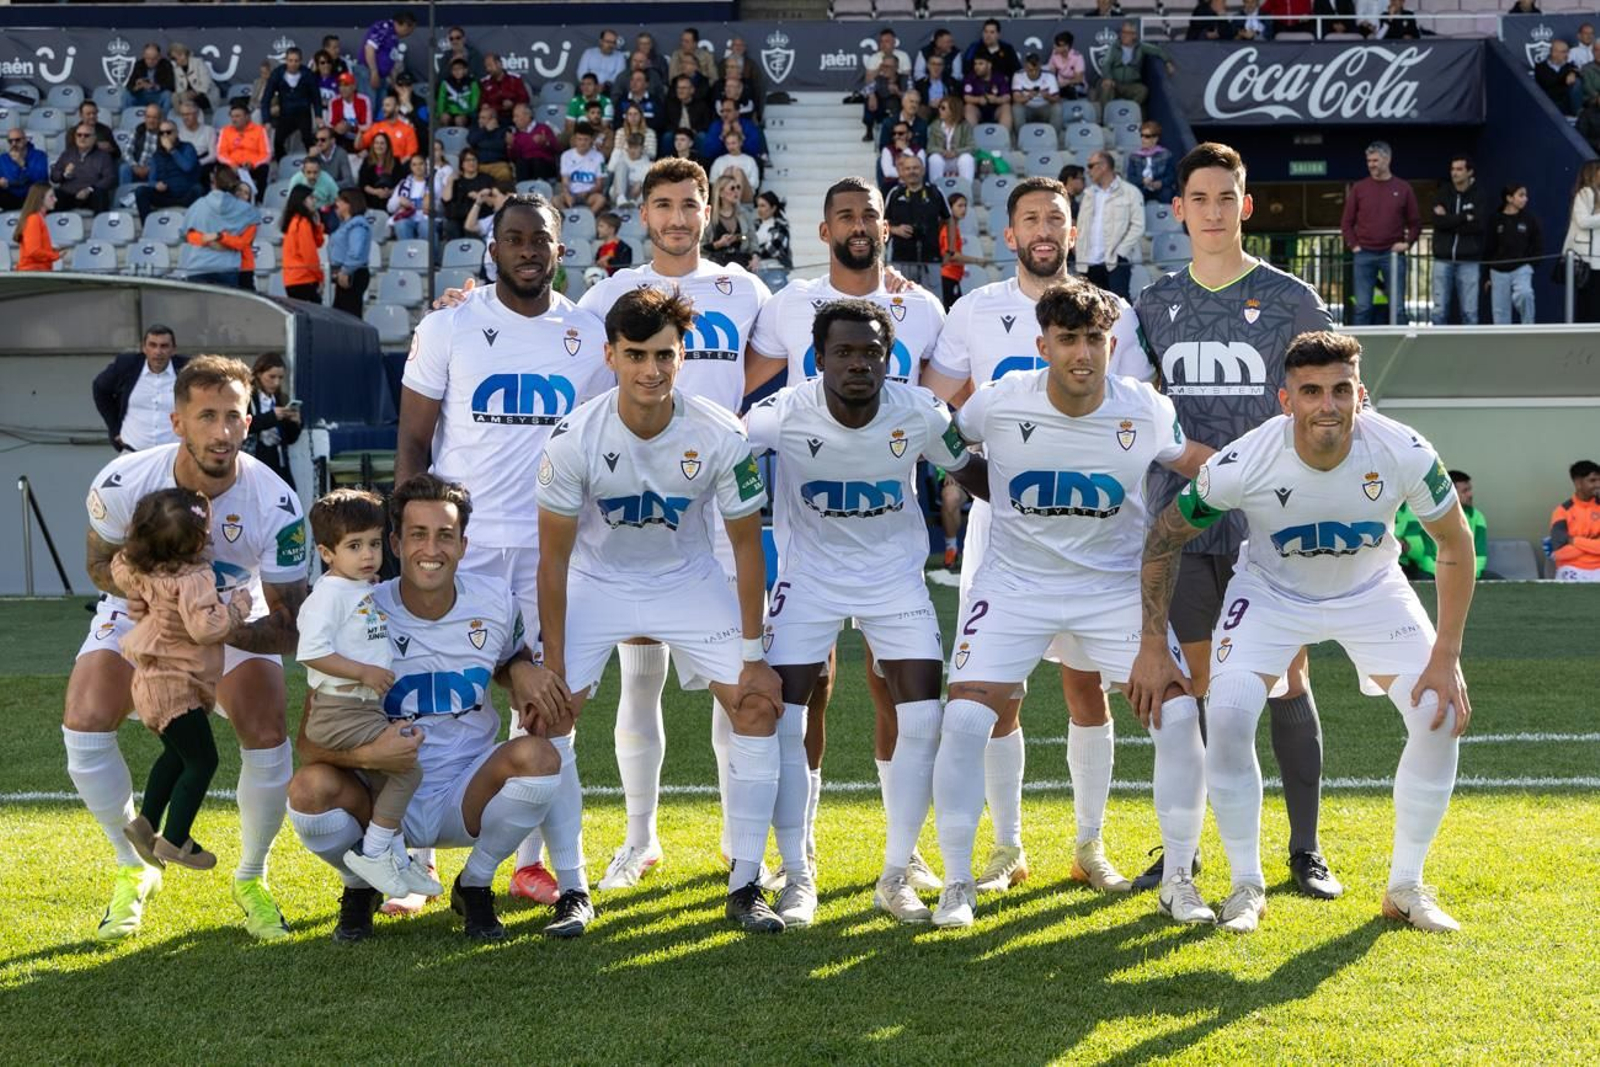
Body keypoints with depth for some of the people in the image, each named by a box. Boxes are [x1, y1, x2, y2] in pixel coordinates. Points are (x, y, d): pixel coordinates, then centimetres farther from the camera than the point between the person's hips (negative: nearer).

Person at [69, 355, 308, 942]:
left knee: (269, 743, -20)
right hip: (138, 610, 1)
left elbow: (289, 627, -24)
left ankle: (251, 879, 9)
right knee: (84, 728, -20)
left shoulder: (275, 506, -30)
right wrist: (143, 589, -31)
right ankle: (134, 870, 5)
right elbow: (102, 564, -8)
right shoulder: (123, 482, -28)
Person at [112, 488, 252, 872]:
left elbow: (119, 570, 19)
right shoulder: (191, 579, -27)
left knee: (177, 755, 25)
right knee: (202, 761, -1)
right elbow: (204, 626, -34)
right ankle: (174, 840, 2)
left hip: (153, 682, 9)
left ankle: (146, 822, 28)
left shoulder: (140, 570, -1)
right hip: (175, 686, -9)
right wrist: (237, 606, -19)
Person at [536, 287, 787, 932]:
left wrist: (753, 657, -10)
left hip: (690, 580, 1)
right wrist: (552, 667, -14)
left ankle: (744, 888, 0)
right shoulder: (575, 440, -25)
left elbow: (746, 546, -11)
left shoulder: (720, 438, -23)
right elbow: (554, 558, -15)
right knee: (548, 717, -14)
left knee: (757, 707, -11)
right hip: (597, 581, -1)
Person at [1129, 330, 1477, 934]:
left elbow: (1455, 545, -12)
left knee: (1442, 716, -15)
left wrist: (1446, 657, -16)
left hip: (1371, 592, 1)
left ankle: (1406, 887, 4)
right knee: (1226, 715, -23)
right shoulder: (1240, 465, -31)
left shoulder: (1404, 454, -29)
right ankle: (1246, 885, -3)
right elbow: (1165, 537, -13)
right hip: (1273, 591, -1)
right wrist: (1153, 647, -12)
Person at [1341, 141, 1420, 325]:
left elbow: (1415, 222, 10)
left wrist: (1407, 242, -3)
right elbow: (1347, 222, 8)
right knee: (1362, 307, 1)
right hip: (1365, 255, 1)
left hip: (1393, 255, -1)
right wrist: (1353, 245, -2)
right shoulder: (1359, 188, 5)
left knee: (1397, 308, 0)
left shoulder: (1403, 188, 5)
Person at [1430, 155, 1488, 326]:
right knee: (1439, 310, 0)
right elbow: (1439, 221, -9)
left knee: (1469, 311, 1)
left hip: (1469, 261, -2)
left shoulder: (1479, 197, 2)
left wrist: (1450, 221, -9)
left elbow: (1480, 225, -12)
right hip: (1443, 260, 2)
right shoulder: (1442, 195, 7)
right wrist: (1465, 218, -11)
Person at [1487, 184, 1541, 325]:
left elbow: (1538, 246, 7)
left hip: (1521, 269, -2)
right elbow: (1489, 249, 7)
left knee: (1524, 293, -29)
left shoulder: (1530, 219, 1)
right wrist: (1488, 275, 6)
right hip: (1499, 271, 2)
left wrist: (1530, 263, -6)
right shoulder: (1496, 221, 2)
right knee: (1500, 311, 3)